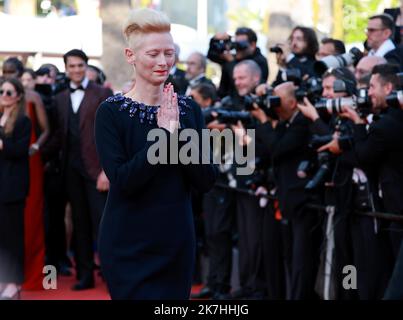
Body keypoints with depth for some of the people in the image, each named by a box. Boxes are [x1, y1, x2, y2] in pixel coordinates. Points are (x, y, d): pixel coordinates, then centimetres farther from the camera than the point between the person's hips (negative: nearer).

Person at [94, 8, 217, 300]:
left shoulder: (189, 109, 3)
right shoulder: (111, 112, -8)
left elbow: (206, 181, -4)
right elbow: (122, 181, -19)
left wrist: (178, 132, -15)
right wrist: (163, 133, -21)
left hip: (177, 241, 4)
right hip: (128, 246, -4)